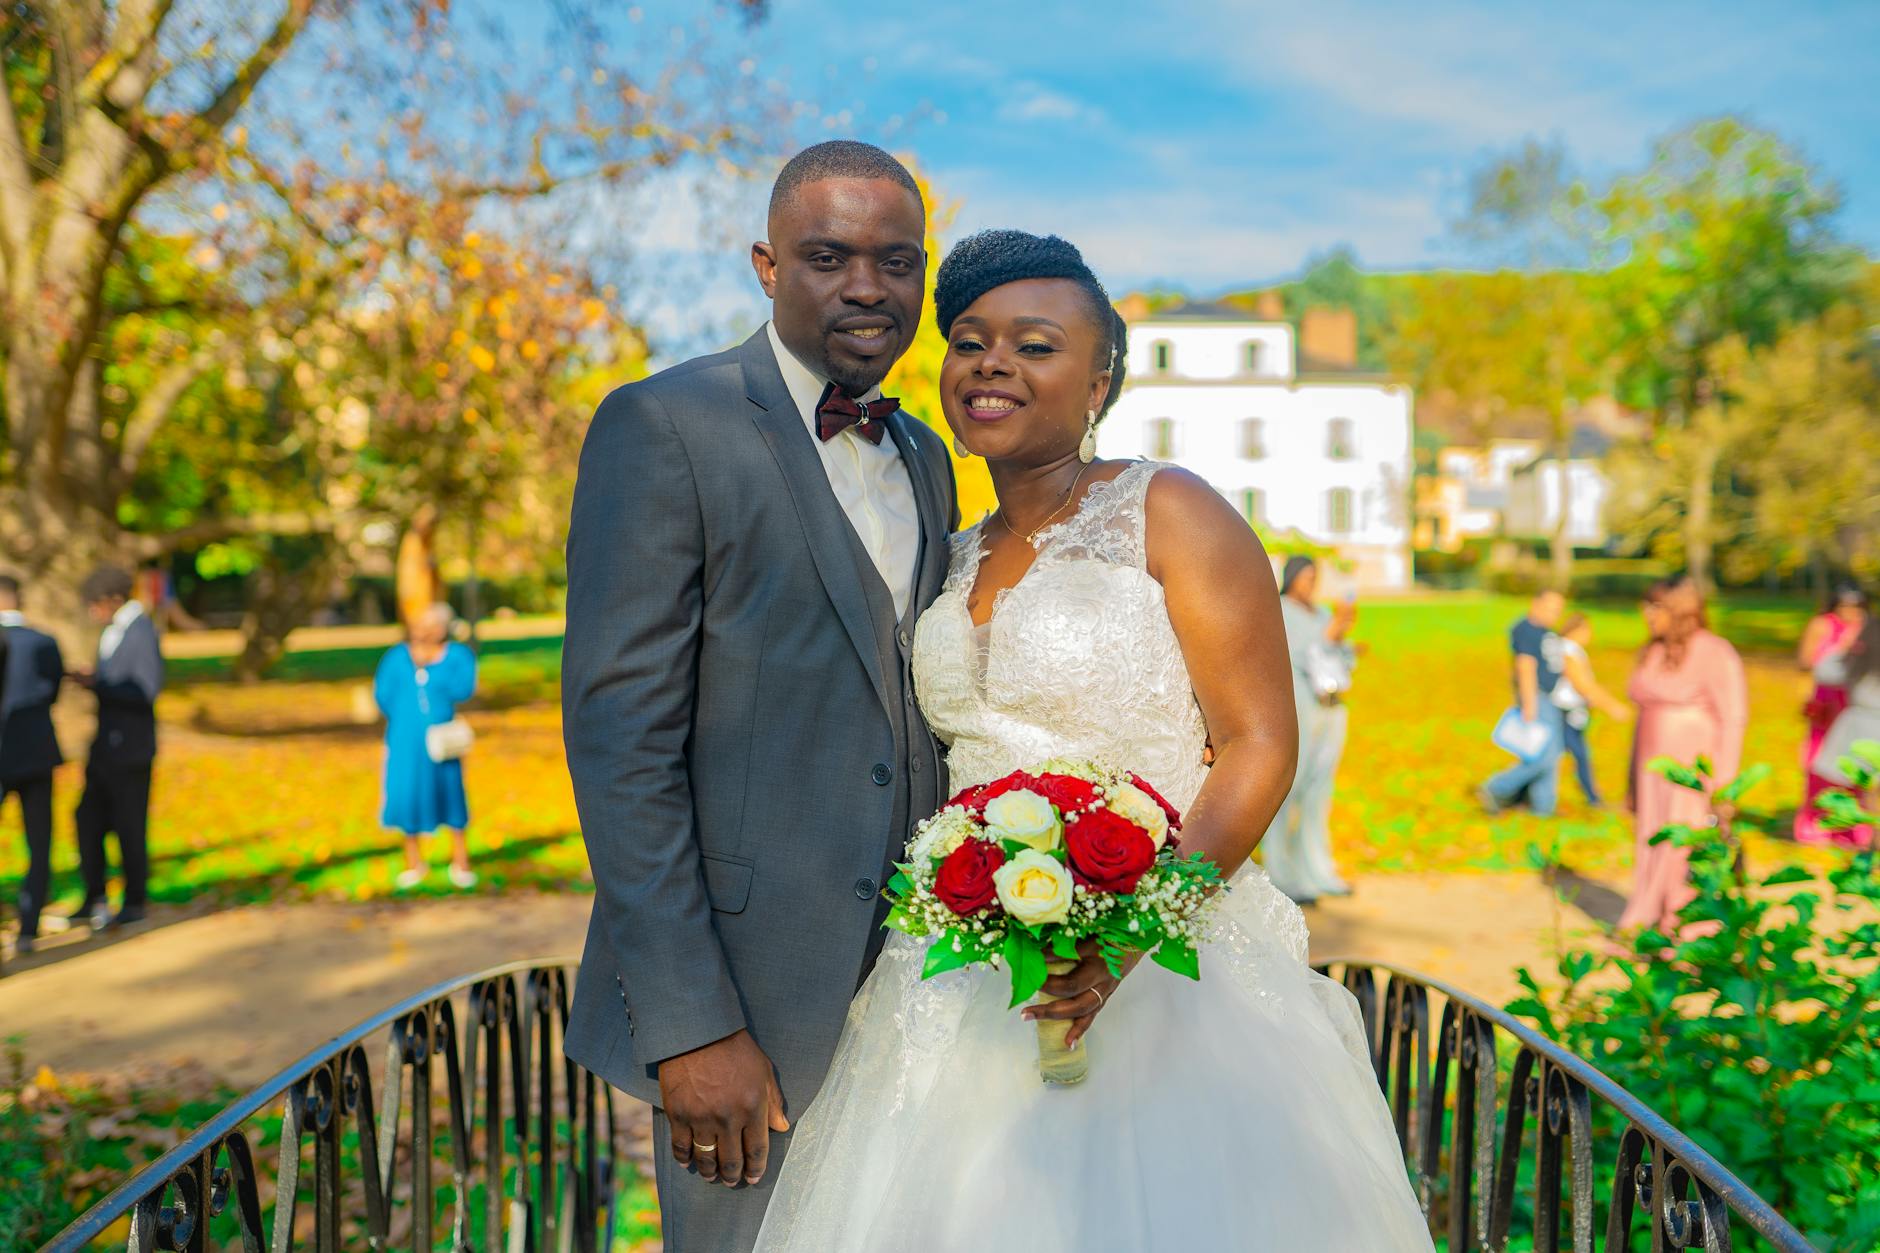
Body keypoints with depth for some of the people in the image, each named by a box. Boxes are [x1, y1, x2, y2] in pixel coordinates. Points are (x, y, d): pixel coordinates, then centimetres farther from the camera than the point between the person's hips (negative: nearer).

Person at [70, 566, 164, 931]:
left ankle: (135, 902, 11)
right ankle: (96, 898, 20)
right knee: (88, 817, 10)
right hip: (106, 743, 9)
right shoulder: (112, 631, 13)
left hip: (130, 746, -9)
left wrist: (96, 682, -22)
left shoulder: (140, 632, -14)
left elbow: (145, 691, -20)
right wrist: (89, 680, 3)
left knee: (129, 824, 0)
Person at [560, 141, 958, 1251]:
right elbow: (618, 734, -15)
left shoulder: (927, 461, 12)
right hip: (754, 991, -6)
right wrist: (687, 1026, -19)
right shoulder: (665, 428, -10)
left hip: (913, 986, 7)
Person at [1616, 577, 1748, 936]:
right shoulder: (1652, 654, 11)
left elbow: (1733, 718, -13)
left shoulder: (1714, 654, -11)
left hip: (1698, 769, -7)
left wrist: (1723, 785, -18)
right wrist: (1636, 779, 15)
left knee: (1689, 850, -6)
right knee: (1654, 849, 6)